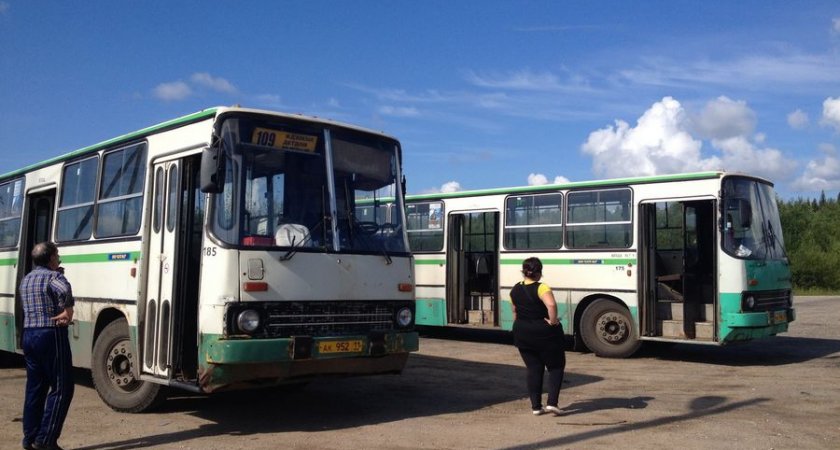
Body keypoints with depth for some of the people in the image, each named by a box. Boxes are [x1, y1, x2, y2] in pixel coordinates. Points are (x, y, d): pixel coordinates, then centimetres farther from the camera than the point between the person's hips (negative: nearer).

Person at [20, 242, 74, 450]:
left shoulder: (26, 279, 16)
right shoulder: (53, 276, -10)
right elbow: (64, 290, -29)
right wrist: (67, 312, -15)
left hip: (29, 334, 9)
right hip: (51, 334, -9)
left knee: (35, 388, 14)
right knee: (61, 388, -3)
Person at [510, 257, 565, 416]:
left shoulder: (515, 290, 4)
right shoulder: (541, 288, -16)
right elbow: (551, 305, -34)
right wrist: (553, 321, -20)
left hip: (523, 335, 5)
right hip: (545, 334, -5)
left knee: (533, 369, 13)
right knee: (556, 367, 9)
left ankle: (536, 406, 12)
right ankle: (552, 402, -2)